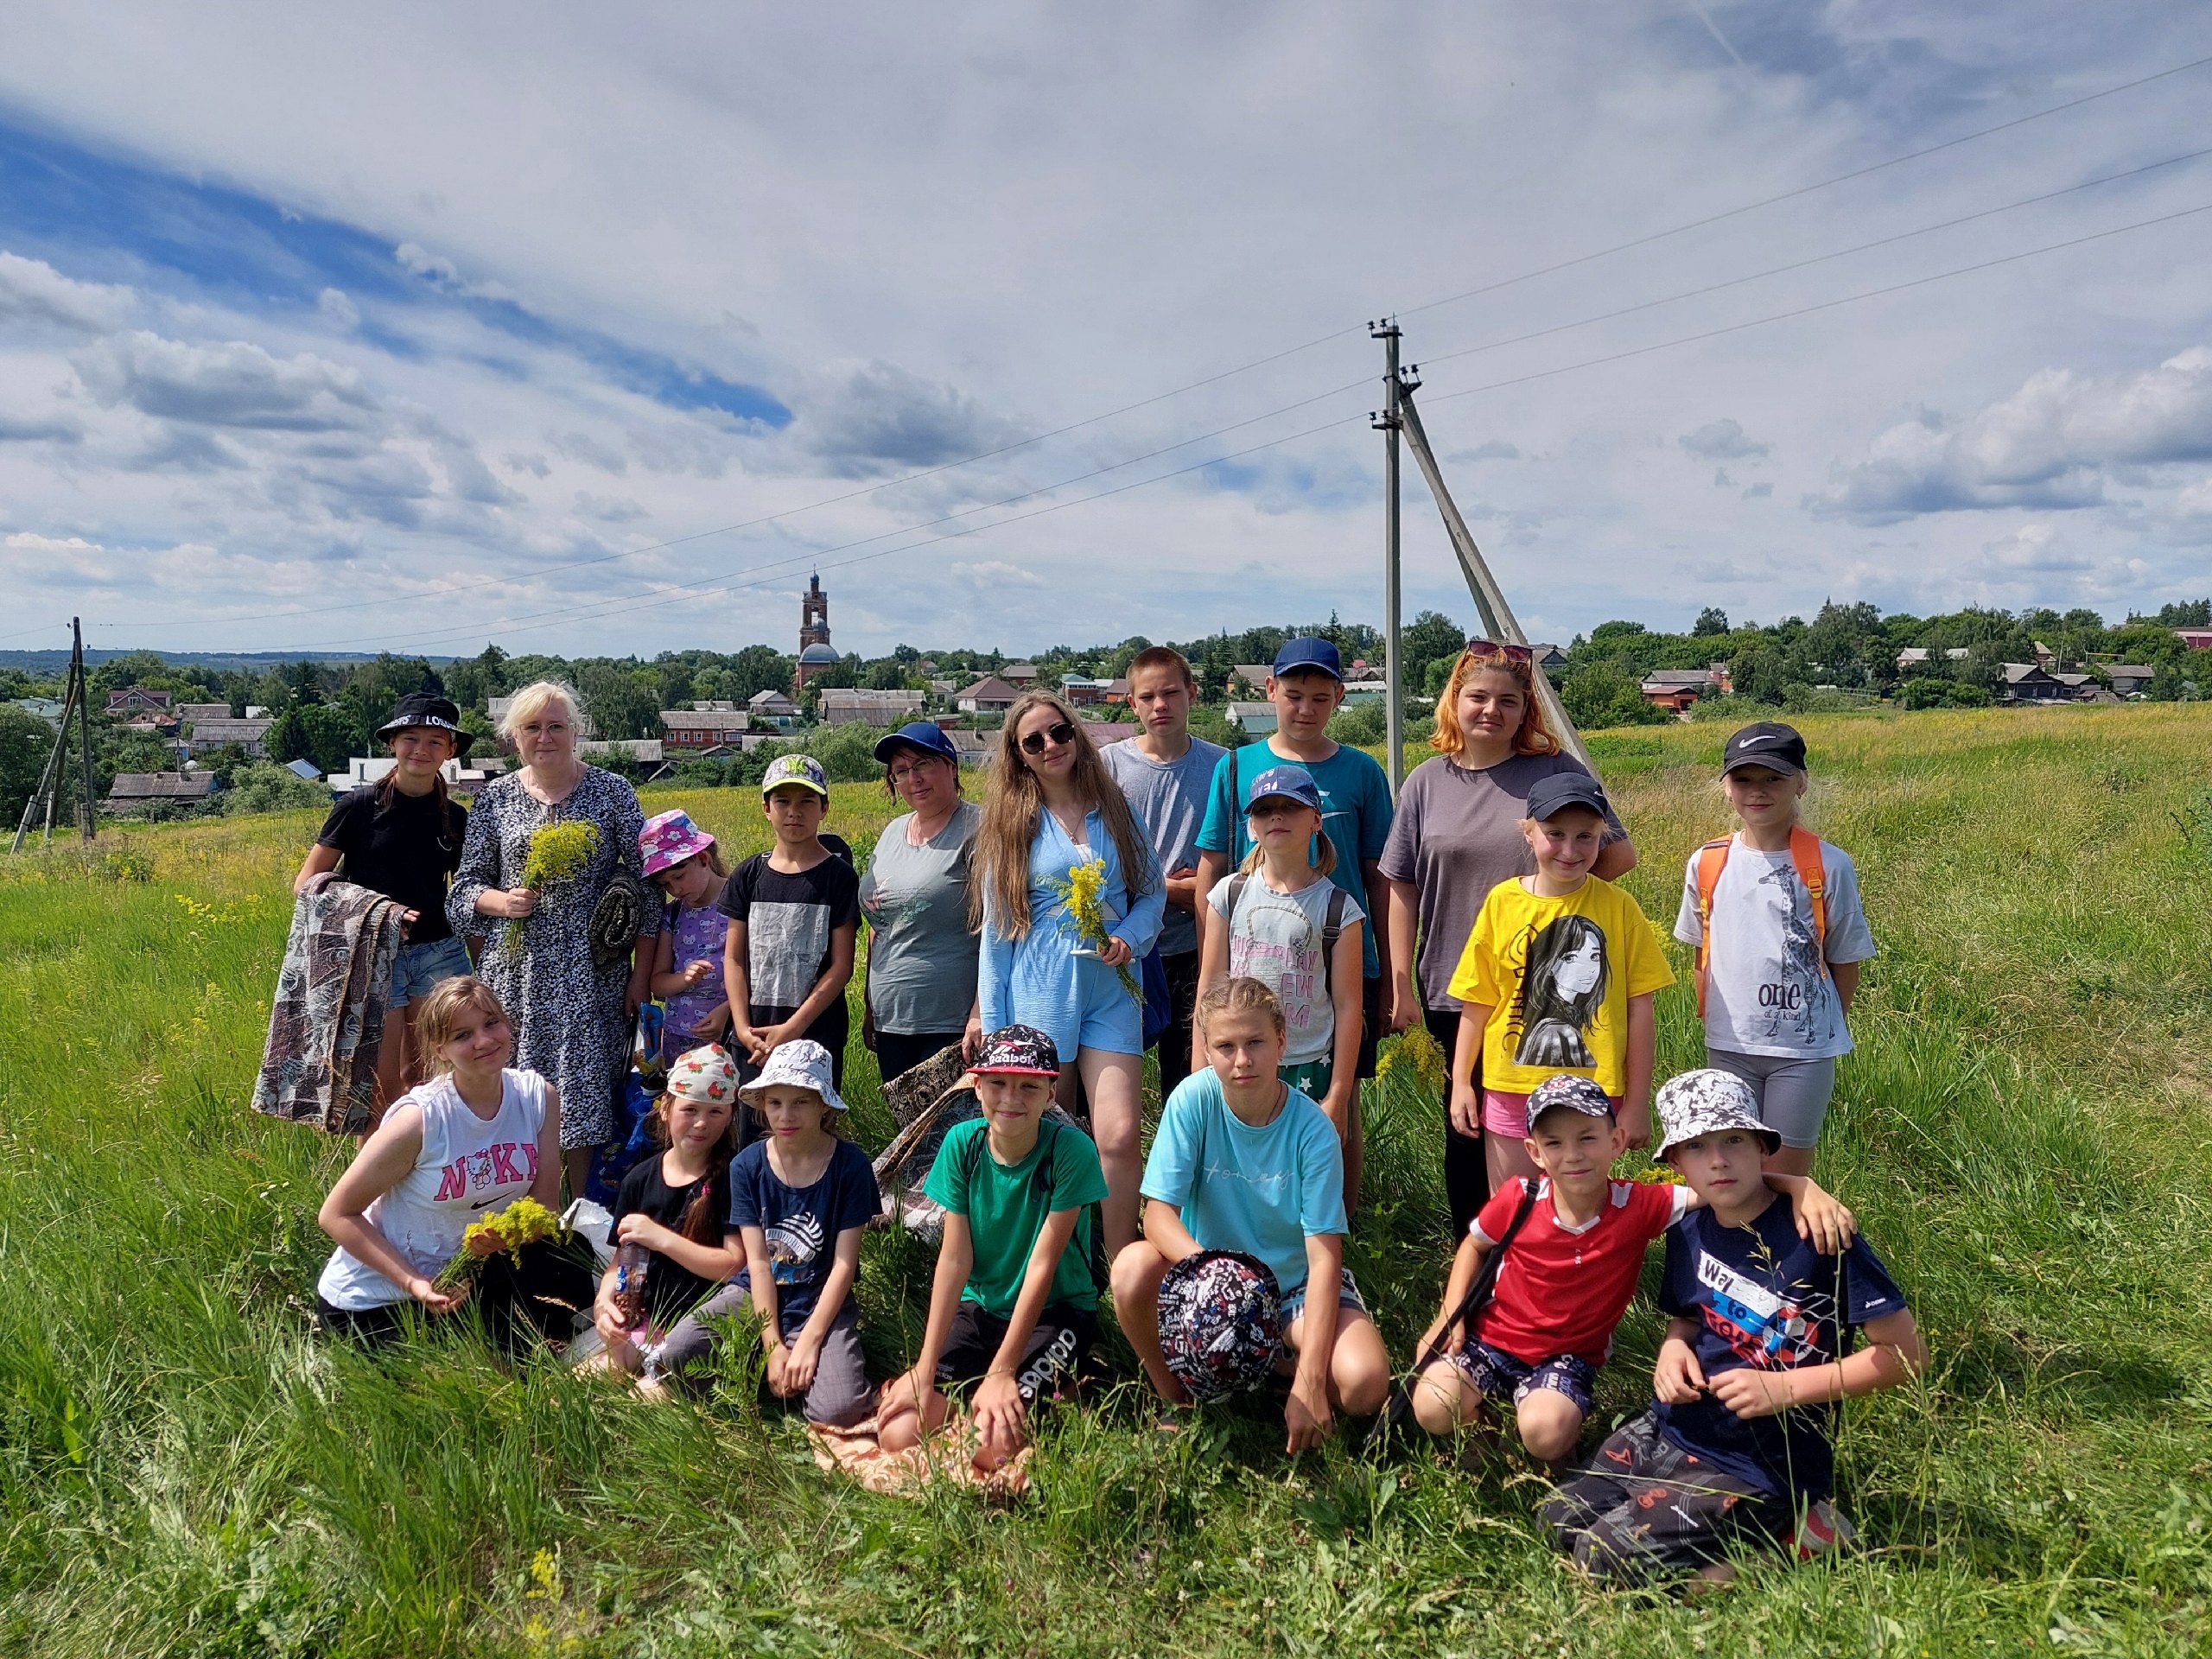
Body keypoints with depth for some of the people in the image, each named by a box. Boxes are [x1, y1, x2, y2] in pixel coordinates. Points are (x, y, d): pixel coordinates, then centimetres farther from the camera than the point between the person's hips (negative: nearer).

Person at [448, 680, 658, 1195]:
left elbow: (645, 883, 0)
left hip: (593, 973, -2)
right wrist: (503, 901, -12)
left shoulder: (612, 792, 0)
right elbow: (468, 882, 12)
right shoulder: (495, 797, 6)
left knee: (586, 1091, 0)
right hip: (517, 973, 2)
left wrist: (642, 973, -4)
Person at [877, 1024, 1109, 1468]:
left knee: (992, 1445, -24)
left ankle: (1051, 1386, 6)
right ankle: (975, 1391, 12)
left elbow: (1042, 1264, -19)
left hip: (1056, 1311, -3)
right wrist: (925, 1370, -15)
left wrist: (1002, 1373, -20)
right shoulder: (962, 1142, -10)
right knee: (898, 1434, -14)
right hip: (979, 1307, 4)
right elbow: (954, 1258, -11)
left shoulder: (1070, 1149, -20)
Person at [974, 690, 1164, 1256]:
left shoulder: (1114, 809, 8)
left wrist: (1130, 937, -9)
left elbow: (1152, 891, 12)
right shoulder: (1012, 822, 4)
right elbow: (997, 929, 5)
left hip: (1111, 991, 1)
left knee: (1119, 1137, -11)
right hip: (1039, 996, -1)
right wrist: (991, 1022, 3)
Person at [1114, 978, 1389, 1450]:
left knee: (1364, 1385, -28)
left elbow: (1324, 1257, -20)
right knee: (1132, 1268, -31)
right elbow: (1158, 1213, -17)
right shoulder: (1193, 1098, -16)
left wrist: (1309, 1380, -28)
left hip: (1295, 1283, -1)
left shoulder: (1312, 1129, -18)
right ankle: (1176, 1401, -2)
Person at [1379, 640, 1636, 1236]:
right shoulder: (1427, 782, 3)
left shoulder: (1557, 770, -3)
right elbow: (1402, 889, 4)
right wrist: (1401, 986, 2)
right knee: (1465, 1128, 14)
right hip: (1451, 988, 2)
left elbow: (1620, 855, 1)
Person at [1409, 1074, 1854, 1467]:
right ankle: (1488, 1403, 14)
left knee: (1546, 1434, -29)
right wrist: (1450, 1316, -4)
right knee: (1433, 1409, -19)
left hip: (1569, 1353, -1)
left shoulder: (1639, 1206, -18)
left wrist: (1801, 1187, -38)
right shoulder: (1518, 1200, -15)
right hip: (1494, 1336, 1)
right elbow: (1473, 1245, 5)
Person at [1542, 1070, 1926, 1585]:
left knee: (1605, 1556, -16)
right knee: (1560, 1518, 3)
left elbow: (1906, 1354, -17)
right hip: (1670, 1428, 7)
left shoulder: (1816, 1237, -20)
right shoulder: (1689, 1234, 1)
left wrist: (1785, 1389, -21)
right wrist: (1674, 1346, -4)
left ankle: (1779, 1532, 0)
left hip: (1761, 1465, -7)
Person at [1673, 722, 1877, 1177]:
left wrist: (1828, 1032, 4)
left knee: (1786, 1176, 6)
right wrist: (1712, 1017, 7)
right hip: (1728, 1045, 3)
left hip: (1803, 1047, -2)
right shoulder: (1707, 864, 0)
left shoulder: (1829, 866, -8)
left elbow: (1844, 961, 0)